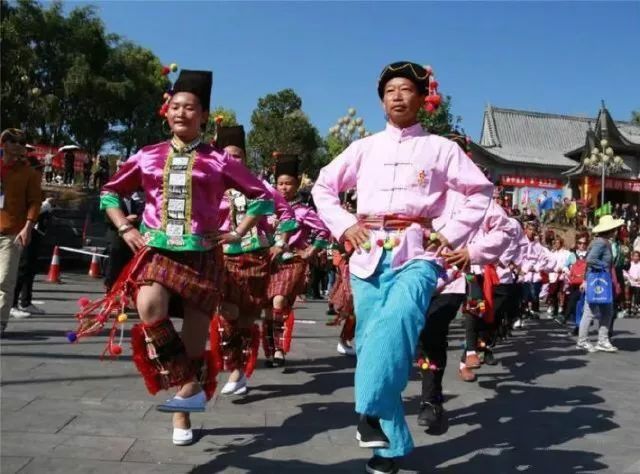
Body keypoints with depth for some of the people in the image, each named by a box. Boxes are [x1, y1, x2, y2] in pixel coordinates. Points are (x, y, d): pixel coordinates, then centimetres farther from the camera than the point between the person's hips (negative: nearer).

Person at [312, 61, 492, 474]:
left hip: (416, 253, -2)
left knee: (397, 319, -33)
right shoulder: (364, 147, 14)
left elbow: (481, 191, 10)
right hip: (369, 254, 3)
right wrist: (343, 225, 5)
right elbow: (324, 186, 19)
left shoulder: (440, 148, 9)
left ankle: (371, 411, -28)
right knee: (370, 341, 0)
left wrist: (451, 234, -1)